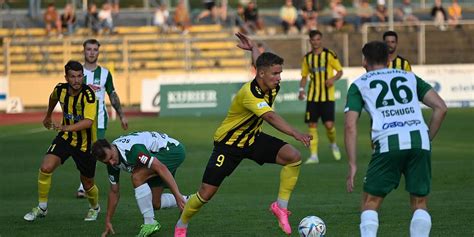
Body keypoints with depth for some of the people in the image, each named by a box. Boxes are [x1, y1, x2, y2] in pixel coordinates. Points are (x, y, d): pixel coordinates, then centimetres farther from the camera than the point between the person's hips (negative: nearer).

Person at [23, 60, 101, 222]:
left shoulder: (88, 95, -25)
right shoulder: (60, 89, -8)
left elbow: (88, 122, -36)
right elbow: (53, 98, 18)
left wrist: (68, 127, -49)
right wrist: (48, 116, 34)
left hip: (85, 143, -4)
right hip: (65, 137, 4)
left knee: (88, 184, 8)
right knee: (45, 168, -18)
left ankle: (94, 208, 42)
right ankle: (42, 208, 0)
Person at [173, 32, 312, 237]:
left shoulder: (272, 87, -10)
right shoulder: (249, 94, -34)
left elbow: (260, 62, 13)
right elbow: (270, 117, -50)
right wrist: (295, 133, -60)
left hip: (253, 139, 7)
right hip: (228, 144, -6)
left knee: (293, 156, -17)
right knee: (206, 193, -3)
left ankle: (281, 206, -7)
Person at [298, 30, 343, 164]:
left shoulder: (329, 55, -2)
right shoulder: (307, 57, 9)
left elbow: (340, 71, 2)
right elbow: (304, 76, 17)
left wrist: (333, 79, -18)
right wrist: (301, 90, 1)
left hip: (327, 96, -4)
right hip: (312, 97, 4)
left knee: (329, 124, -12)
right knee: (312, 125, -2)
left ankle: (333, 144, 19)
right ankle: (314, 156, 3)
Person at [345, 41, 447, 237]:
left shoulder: (359, 85, 20)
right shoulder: (410, 77, 26)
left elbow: (350, 126, 8)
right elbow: (441, 107, 15)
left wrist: (352, 165, 8)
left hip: (388, 142, -2)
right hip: (419, 140, 2)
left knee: (370, 204, 11)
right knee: (419, 204, 16)